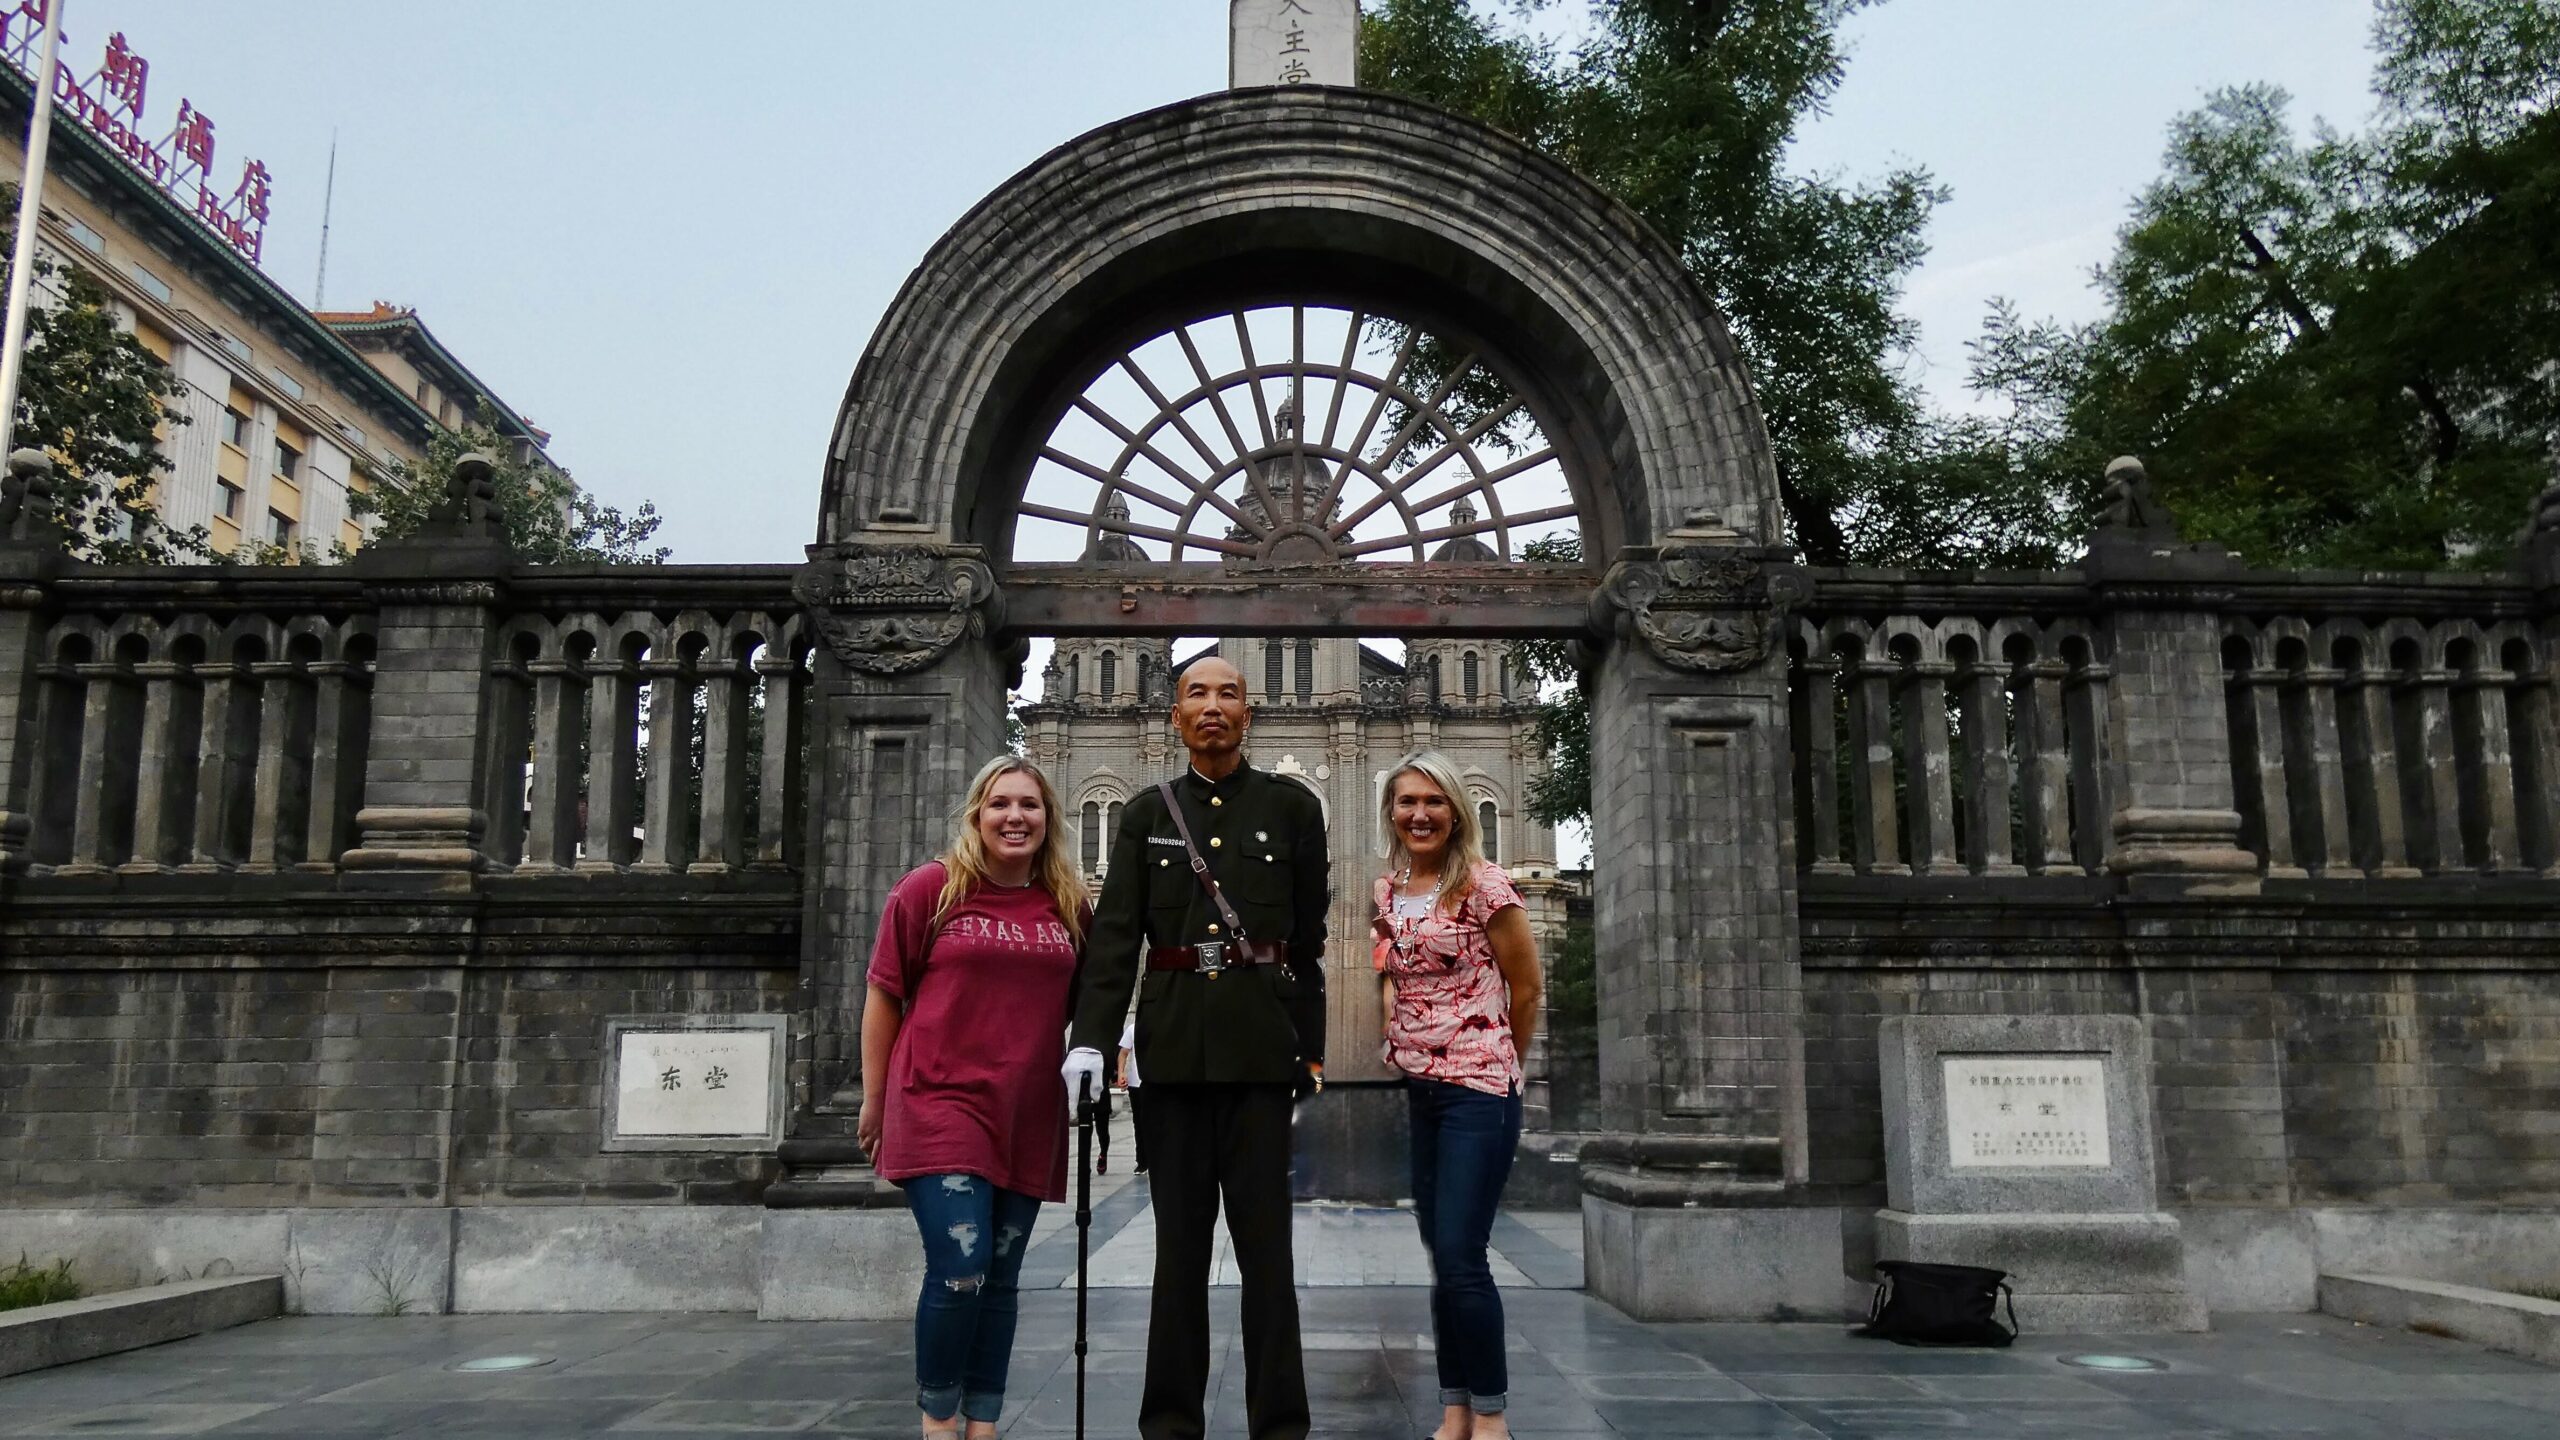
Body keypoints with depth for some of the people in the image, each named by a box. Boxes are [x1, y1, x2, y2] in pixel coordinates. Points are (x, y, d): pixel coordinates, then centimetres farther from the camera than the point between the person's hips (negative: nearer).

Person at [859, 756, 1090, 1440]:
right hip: (941, 1107, -3)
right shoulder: (929, 889, -2)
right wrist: (874, 1099, 4)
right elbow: (885, 996, 3)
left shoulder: (1070, 905, 6)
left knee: (1000, 1279, 10)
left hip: (1029, 1120, 4)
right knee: (959, 1270, -12)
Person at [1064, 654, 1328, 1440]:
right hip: (1173, 1039, 2)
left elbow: (1309, 937, 6)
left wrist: (1311, 1047, 4)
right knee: (1179, 1233, 7)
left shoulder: (1292, 806, 4)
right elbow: (1115, 931, -1)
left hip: (1259, 1040, -1)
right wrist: (1090, 1038, -12)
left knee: (1264, 1233, 0)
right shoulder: (1146, 811, 8)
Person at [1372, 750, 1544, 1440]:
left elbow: (1525, 987, -4)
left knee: (1460, 1259, -8)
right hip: (1416, 1091, 6)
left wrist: (1497, 1065, 6)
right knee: (1442, 1258, 11)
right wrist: (1404, 1044, 10)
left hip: (1477, 1092, -6)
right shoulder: (1387, 891, 7)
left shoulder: (1484, 885, -11)